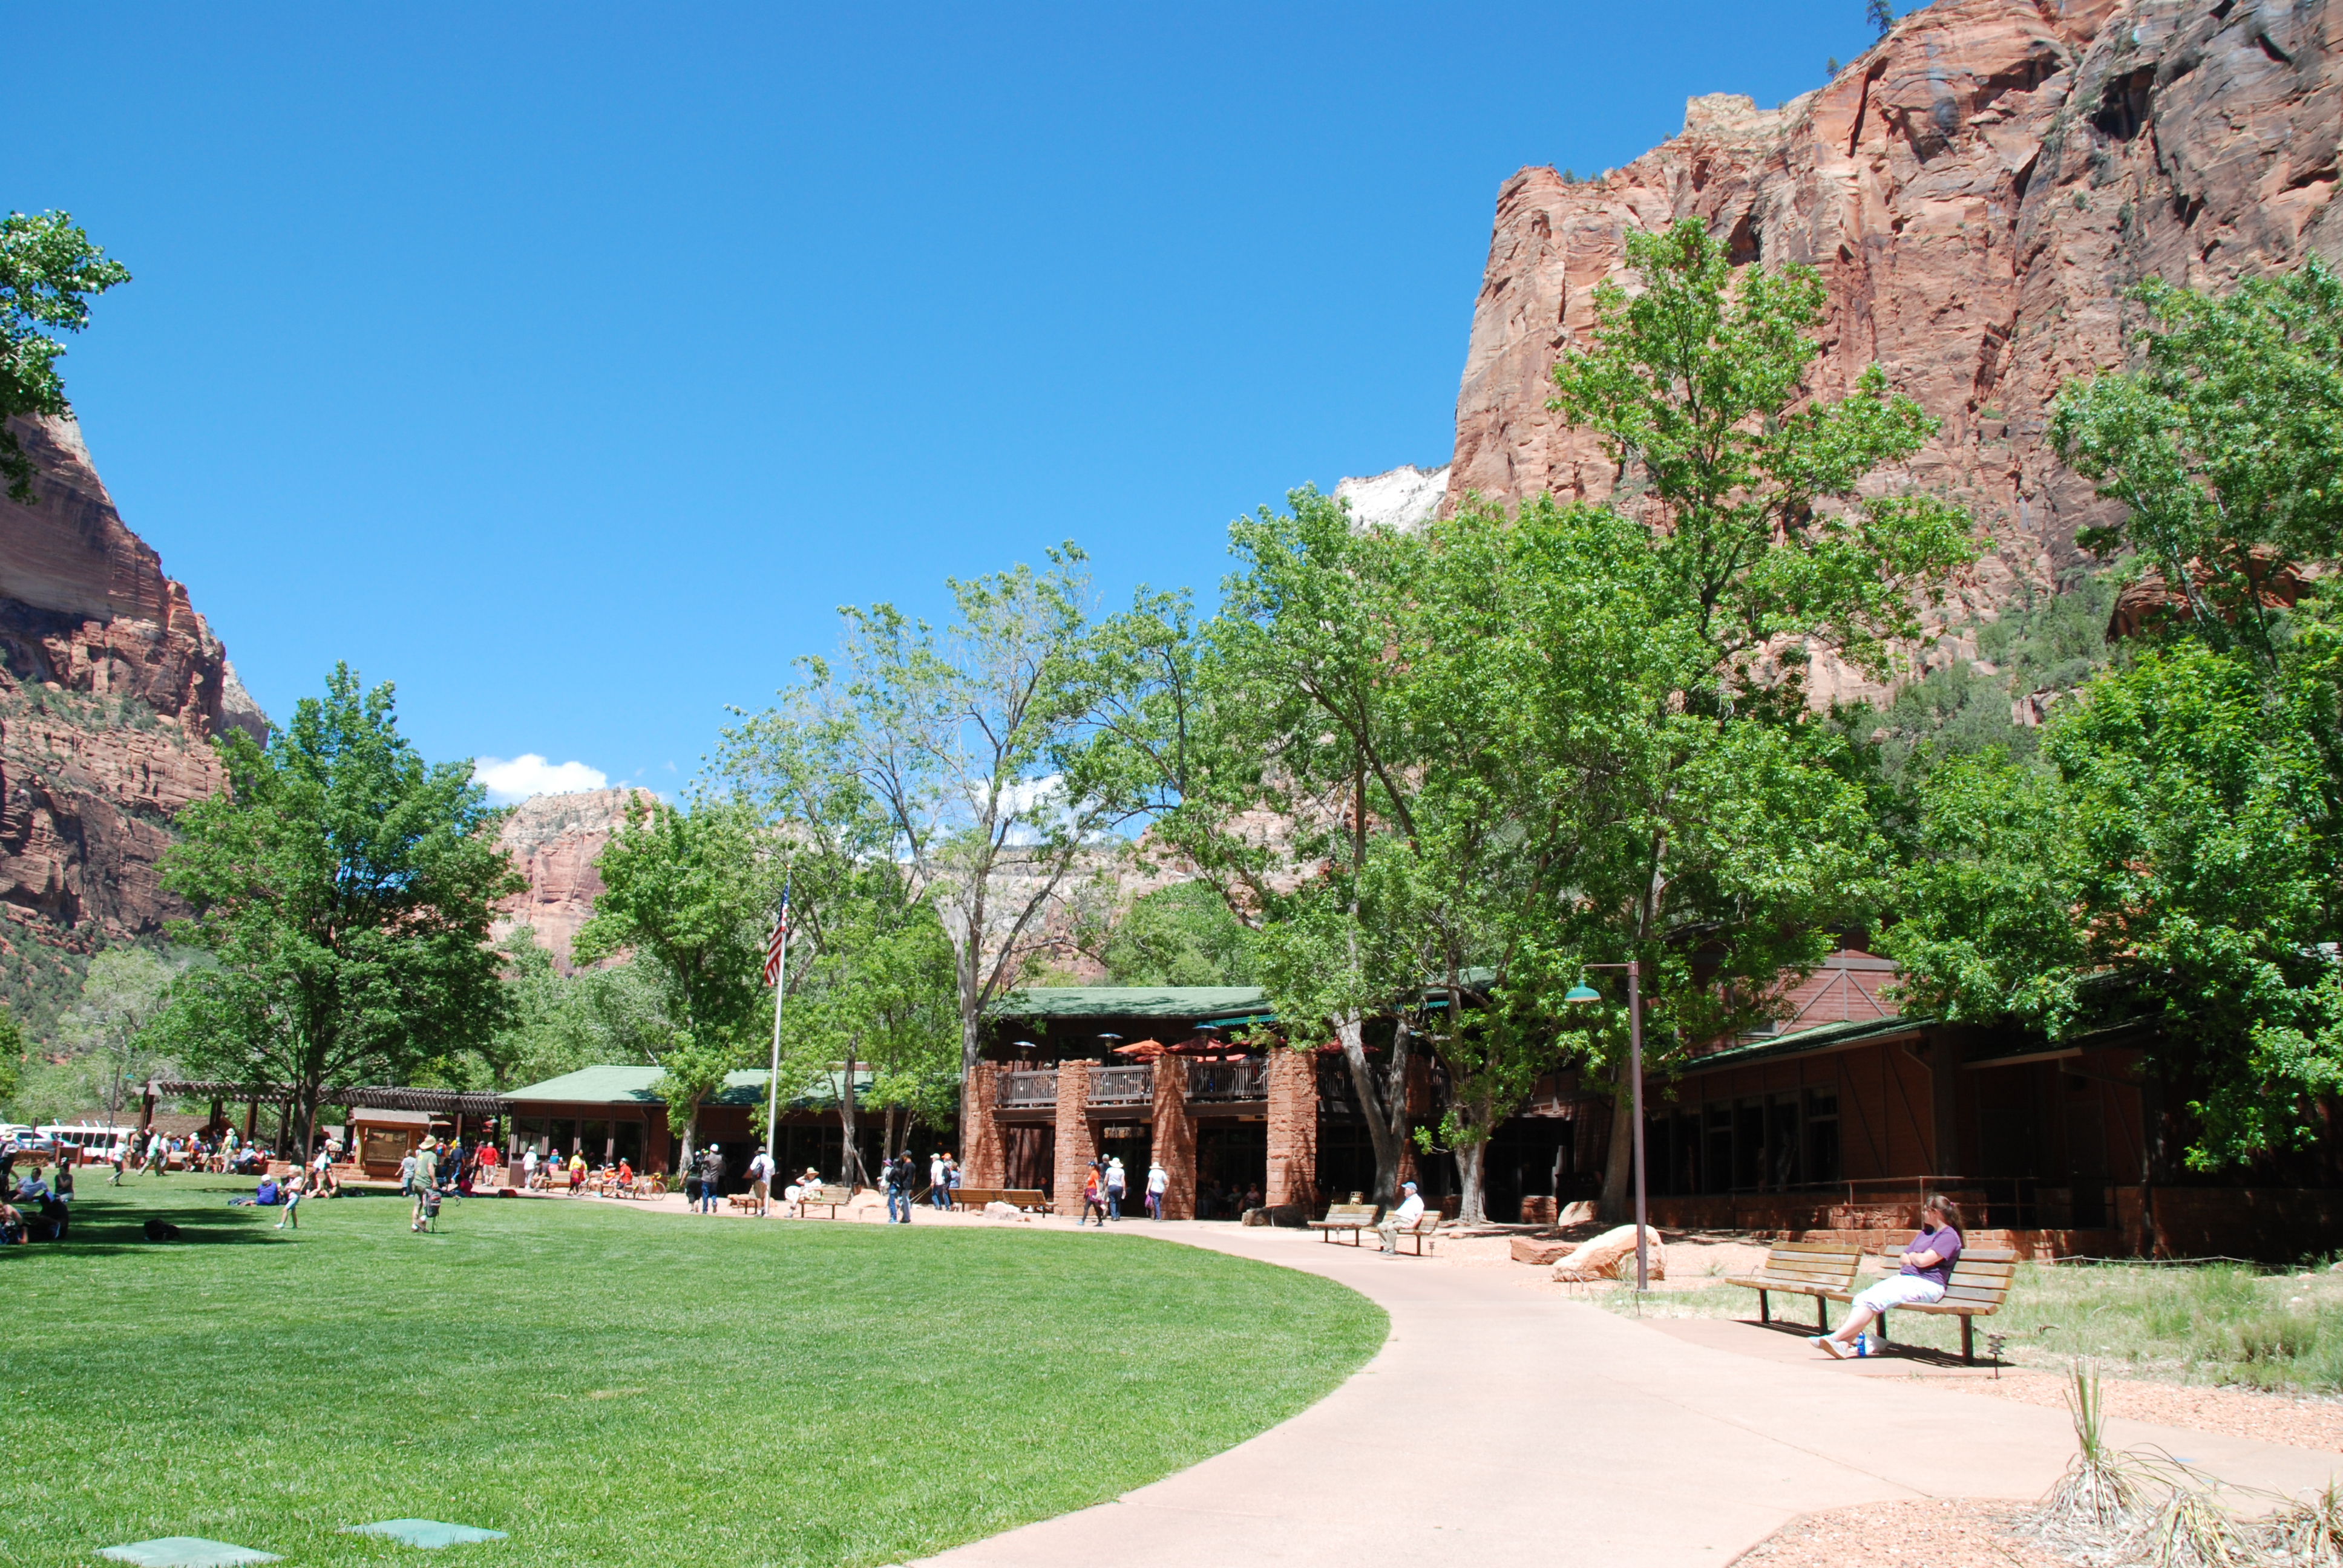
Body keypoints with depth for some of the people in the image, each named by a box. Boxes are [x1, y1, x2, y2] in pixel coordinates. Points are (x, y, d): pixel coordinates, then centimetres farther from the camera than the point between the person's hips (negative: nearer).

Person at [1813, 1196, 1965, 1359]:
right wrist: (1916, 1259, -2)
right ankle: (1845, 1343, -30)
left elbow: (1923, 1260, -16)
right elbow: (1904, 1258, 20)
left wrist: (1912, 1255, 6)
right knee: (1862, 1298, -15)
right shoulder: (1926, 1233, 25)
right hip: (1905, 1278, 9)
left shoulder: (1949, 1236, -5)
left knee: (1873, 1300, -26)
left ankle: (1836, 1338, -32)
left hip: (1925, 1285, -9)